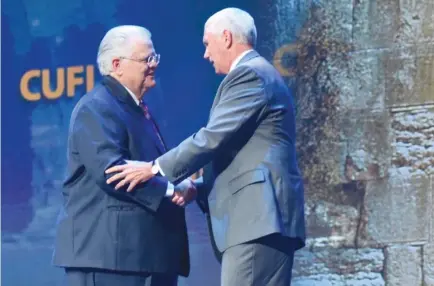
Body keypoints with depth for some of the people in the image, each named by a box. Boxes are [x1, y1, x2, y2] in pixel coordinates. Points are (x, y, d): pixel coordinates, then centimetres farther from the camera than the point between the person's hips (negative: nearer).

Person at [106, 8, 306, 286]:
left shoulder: (249, 75, -8)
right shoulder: (260, 75, 25)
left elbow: (214, 137, -16)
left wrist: (155, 169, -9)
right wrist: (199, 189, 18)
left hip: (258, 214, -11)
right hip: (262, 214, 11)